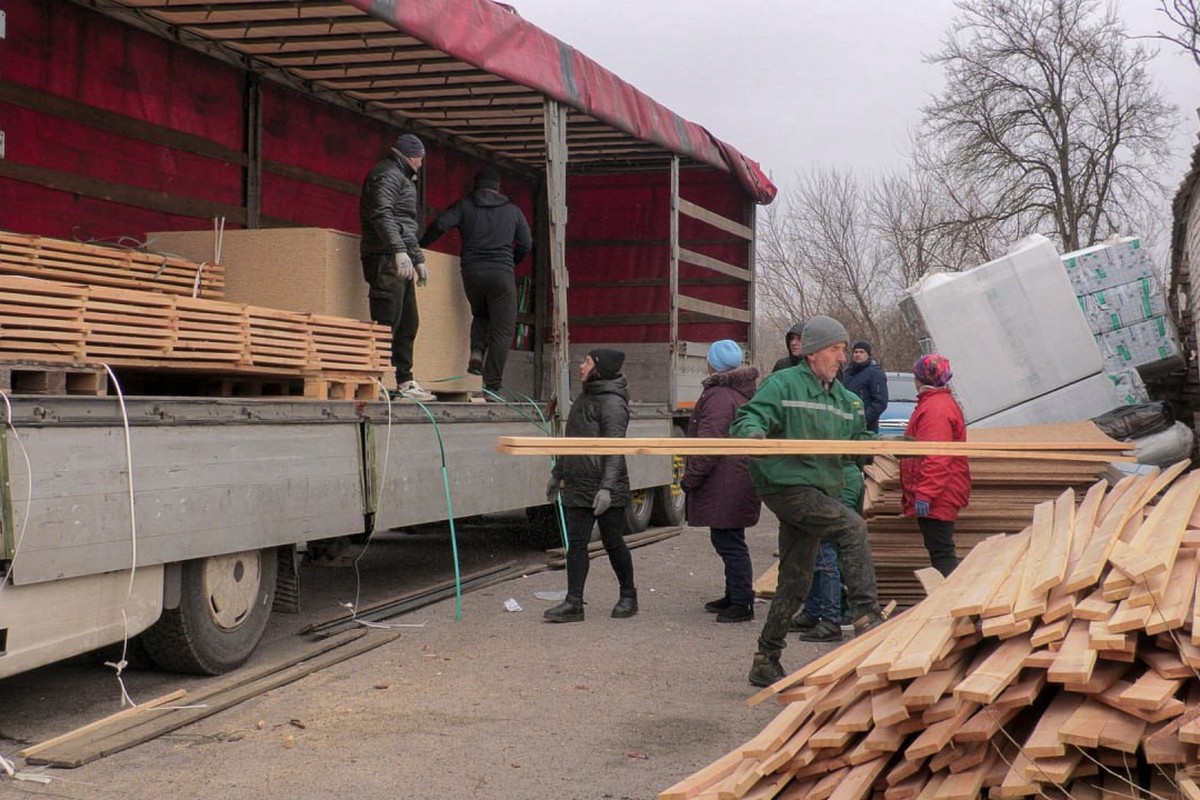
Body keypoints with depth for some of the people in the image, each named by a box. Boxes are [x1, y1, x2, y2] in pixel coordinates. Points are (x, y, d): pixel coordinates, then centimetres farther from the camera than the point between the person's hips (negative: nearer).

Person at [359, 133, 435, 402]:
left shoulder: (402, 178, 29)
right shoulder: (387, 174, -5)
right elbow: (382, 215, -20)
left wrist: (418, 259, 30)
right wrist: (399, 251, -28)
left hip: (400, 261, 11)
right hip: (386, 258, -11)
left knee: (408, 323, 11)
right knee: (386, 323, -14)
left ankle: (404, 382, 15)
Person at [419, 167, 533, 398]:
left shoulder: (464, 206, 9)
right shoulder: (512, 210, 13)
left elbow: (440, 225, -6)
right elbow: (526, 244, 14)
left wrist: (419, 246, 5)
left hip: (471, 271, 2)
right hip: (502, 273, -2)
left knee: (480, 314, 28)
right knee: (502, 330, 1)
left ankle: (477, 353, 1)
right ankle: (492, 387, -6)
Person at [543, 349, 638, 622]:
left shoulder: (612, 402, -13)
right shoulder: (584, 398, 15)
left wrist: (607, 487, -28)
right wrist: (557, 473, 27)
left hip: (606, 490, -8)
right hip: (577, 486, 8)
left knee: (613, 543, 4)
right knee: (576, 544, 3)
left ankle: (628, 597, 21)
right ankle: (573, 603, 3)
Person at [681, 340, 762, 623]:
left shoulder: (718, 396, -17)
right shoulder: (743, 393, 16)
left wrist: (690, 477, -13)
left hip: (725, 483, -10)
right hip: (741, 479, 10)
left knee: (728, 541, -6)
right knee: (728, 540, 19)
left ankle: (741, 603, -3)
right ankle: (734, 596, 28)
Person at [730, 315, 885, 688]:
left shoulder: (844, 398, 17)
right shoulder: (783, 384, -5)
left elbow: (860, 439, 18)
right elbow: (748, 419, -12)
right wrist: (753, 431, -35)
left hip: (820, 493, 8)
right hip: (787, 485, -8)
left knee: (795, 582, 10)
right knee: (851, 527, -25)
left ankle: (767, 662, 18)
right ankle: (866, 616, -21)